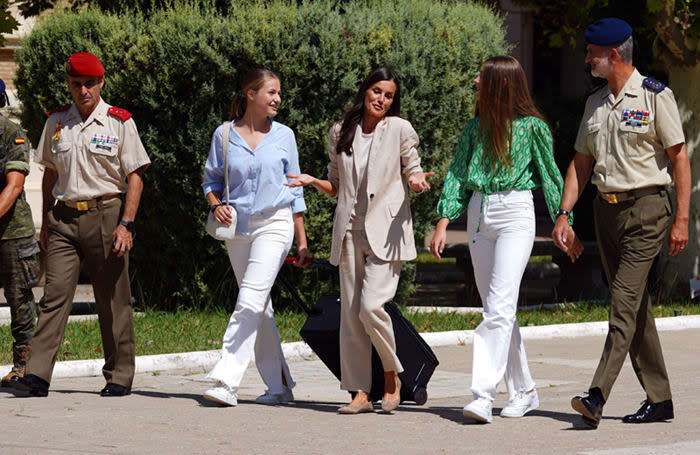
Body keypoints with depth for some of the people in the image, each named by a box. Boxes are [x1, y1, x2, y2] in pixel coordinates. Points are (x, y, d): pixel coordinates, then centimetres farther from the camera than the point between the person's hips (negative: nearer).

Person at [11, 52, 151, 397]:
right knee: (55, 294, -7)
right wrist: (46, 222, 15)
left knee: (112, 300, 0)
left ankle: (119, 376, 8)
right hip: (64, 217, 3)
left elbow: (135, 177, -1)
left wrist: (126, 224, -11)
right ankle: (38, 375, -14)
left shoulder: (119, 122, 0)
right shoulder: (56, 122, 11)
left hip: (105, 214, -3)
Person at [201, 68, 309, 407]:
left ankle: (226, 381, -23)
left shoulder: (283, 135, 5)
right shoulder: (224, 135, 5)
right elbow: (211, 179, 14)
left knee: (250, 300, -17)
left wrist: (302, 240, 9)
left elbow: (295, 189, 10)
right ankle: (279, 386, 17)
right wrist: (215, 204, -9)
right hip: (237, 226, 3)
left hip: (274, 223, -2)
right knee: (260, 307, 8)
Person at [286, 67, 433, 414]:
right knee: (350, 314, 1)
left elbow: (413, 174, 7)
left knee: (371, 306, -17)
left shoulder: (399, 130, 1)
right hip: (350, 230, 4)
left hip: (386, 231, -4)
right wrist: (312, 181, 0)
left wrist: (417, 183, -15)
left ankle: (392, 374, 5)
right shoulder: (340, 132, 11)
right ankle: (361, 392, 5)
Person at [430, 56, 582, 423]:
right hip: (479, 214, 6)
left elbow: (550, 175, 2)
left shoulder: (532, 127, -3)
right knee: (496, 309, 8)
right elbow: (457, 176, 13)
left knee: (500, 307, -16)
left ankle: (483, 395, -24)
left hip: (515, 214, -6)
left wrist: (564, 224, -3)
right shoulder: (476, 127, 11)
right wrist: (443, 224, 5)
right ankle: (524, 391, 19)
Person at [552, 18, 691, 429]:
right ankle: (659, 399, 15)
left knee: (625, 302, -14)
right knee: (635, 306, 9)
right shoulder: (596, 103, 14)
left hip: (646, 209, -7)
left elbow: (679, 157, -7)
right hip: (607, 208, 7)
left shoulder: (655, 96, -6)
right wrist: (563, 214, 8)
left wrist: (681, 219, -11)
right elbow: (582, 163, 17)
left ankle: (597, 398, -23)